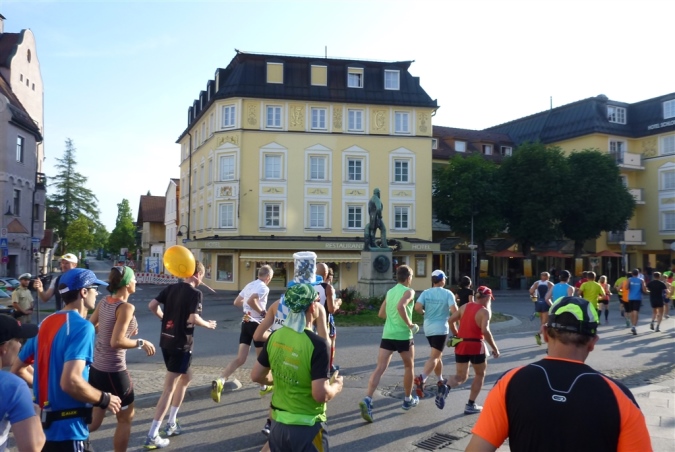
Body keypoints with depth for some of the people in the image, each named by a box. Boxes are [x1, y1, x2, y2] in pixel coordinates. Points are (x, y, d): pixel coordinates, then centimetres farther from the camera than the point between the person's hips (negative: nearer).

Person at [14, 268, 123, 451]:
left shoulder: (46, 323, 7)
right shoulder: (82, 327, -19)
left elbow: (16, 370, 14)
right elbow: (70, 382, -30)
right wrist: (105, 399, -16)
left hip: (44, 423, 8)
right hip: (67, 429, -8)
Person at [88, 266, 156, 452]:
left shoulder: (104, 302, 3)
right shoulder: (126, 307, -20)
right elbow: (116, 342, -25)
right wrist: (141, 343, -13)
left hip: (96, 367, 8)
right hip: (113, 371, -8)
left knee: (94, 421, 18)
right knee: (126, 418, 14)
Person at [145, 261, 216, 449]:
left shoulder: (171, 288, 7)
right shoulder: (195, 293, -13)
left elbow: (152, 305, 2)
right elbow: (193, 318, -22)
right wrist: (208, 324, -5)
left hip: (166, 341, 8)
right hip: (181, 344, -8)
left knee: (186, 377, 25)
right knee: (169, 388, -3)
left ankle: (171, 422, 28)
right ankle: (152, 436, -2)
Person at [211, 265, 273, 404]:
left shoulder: (249, 285, 13)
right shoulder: (264, 288, -13)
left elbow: (237, 302, 18)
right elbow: (251, 300, -29)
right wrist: (263, 312, -17)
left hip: (246, 323, 7)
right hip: (257, 324, -7)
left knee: (240, 359, 1)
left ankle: (220, 381, -20)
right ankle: (264, 387, 28)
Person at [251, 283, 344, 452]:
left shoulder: (275, 336, -3)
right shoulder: (317, 343, -22)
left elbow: (256, 376, 6)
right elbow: (321, 395, -25)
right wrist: (336, 387, -5)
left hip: (278, 423, 6)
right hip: (306, 427, -5)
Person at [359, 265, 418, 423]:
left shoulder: (390, 292, 15)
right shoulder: (409, 291, -6)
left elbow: (381, 314, 20)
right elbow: (401, 306, -26)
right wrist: (410, 324, -17)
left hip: (387, 334, 5)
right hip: (403, 335, -5)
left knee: (380, 368, -3)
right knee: (409, 366, 18)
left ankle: (368, 399, -20)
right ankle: (408, 399, 29)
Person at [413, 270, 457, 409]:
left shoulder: (425, 293, 1)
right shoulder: (448, 293, -8)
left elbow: (417, 307, -12)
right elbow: (454, 310, -18)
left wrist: (424, 313, 8)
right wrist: (449, 313, 5)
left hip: (428, 328, 5)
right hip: (441, 329, -5)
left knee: (437, 355, 22)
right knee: (434, 357, -8)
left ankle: (440, 380, 34)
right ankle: (421, 378, -28)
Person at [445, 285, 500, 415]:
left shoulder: (465, 306, 8)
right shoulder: (485, 311, -8)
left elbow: (451, 320, 8)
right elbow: (485, 331, -21)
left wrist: (456, 334, 21)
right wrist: (495, 348, -13)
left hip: (461, 344, 5)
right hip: (476, 346, -5)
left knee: (461, 376, 14)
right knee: (480, 375, 18)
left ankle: (446, 388, -18)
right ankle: (470, 405, 17)